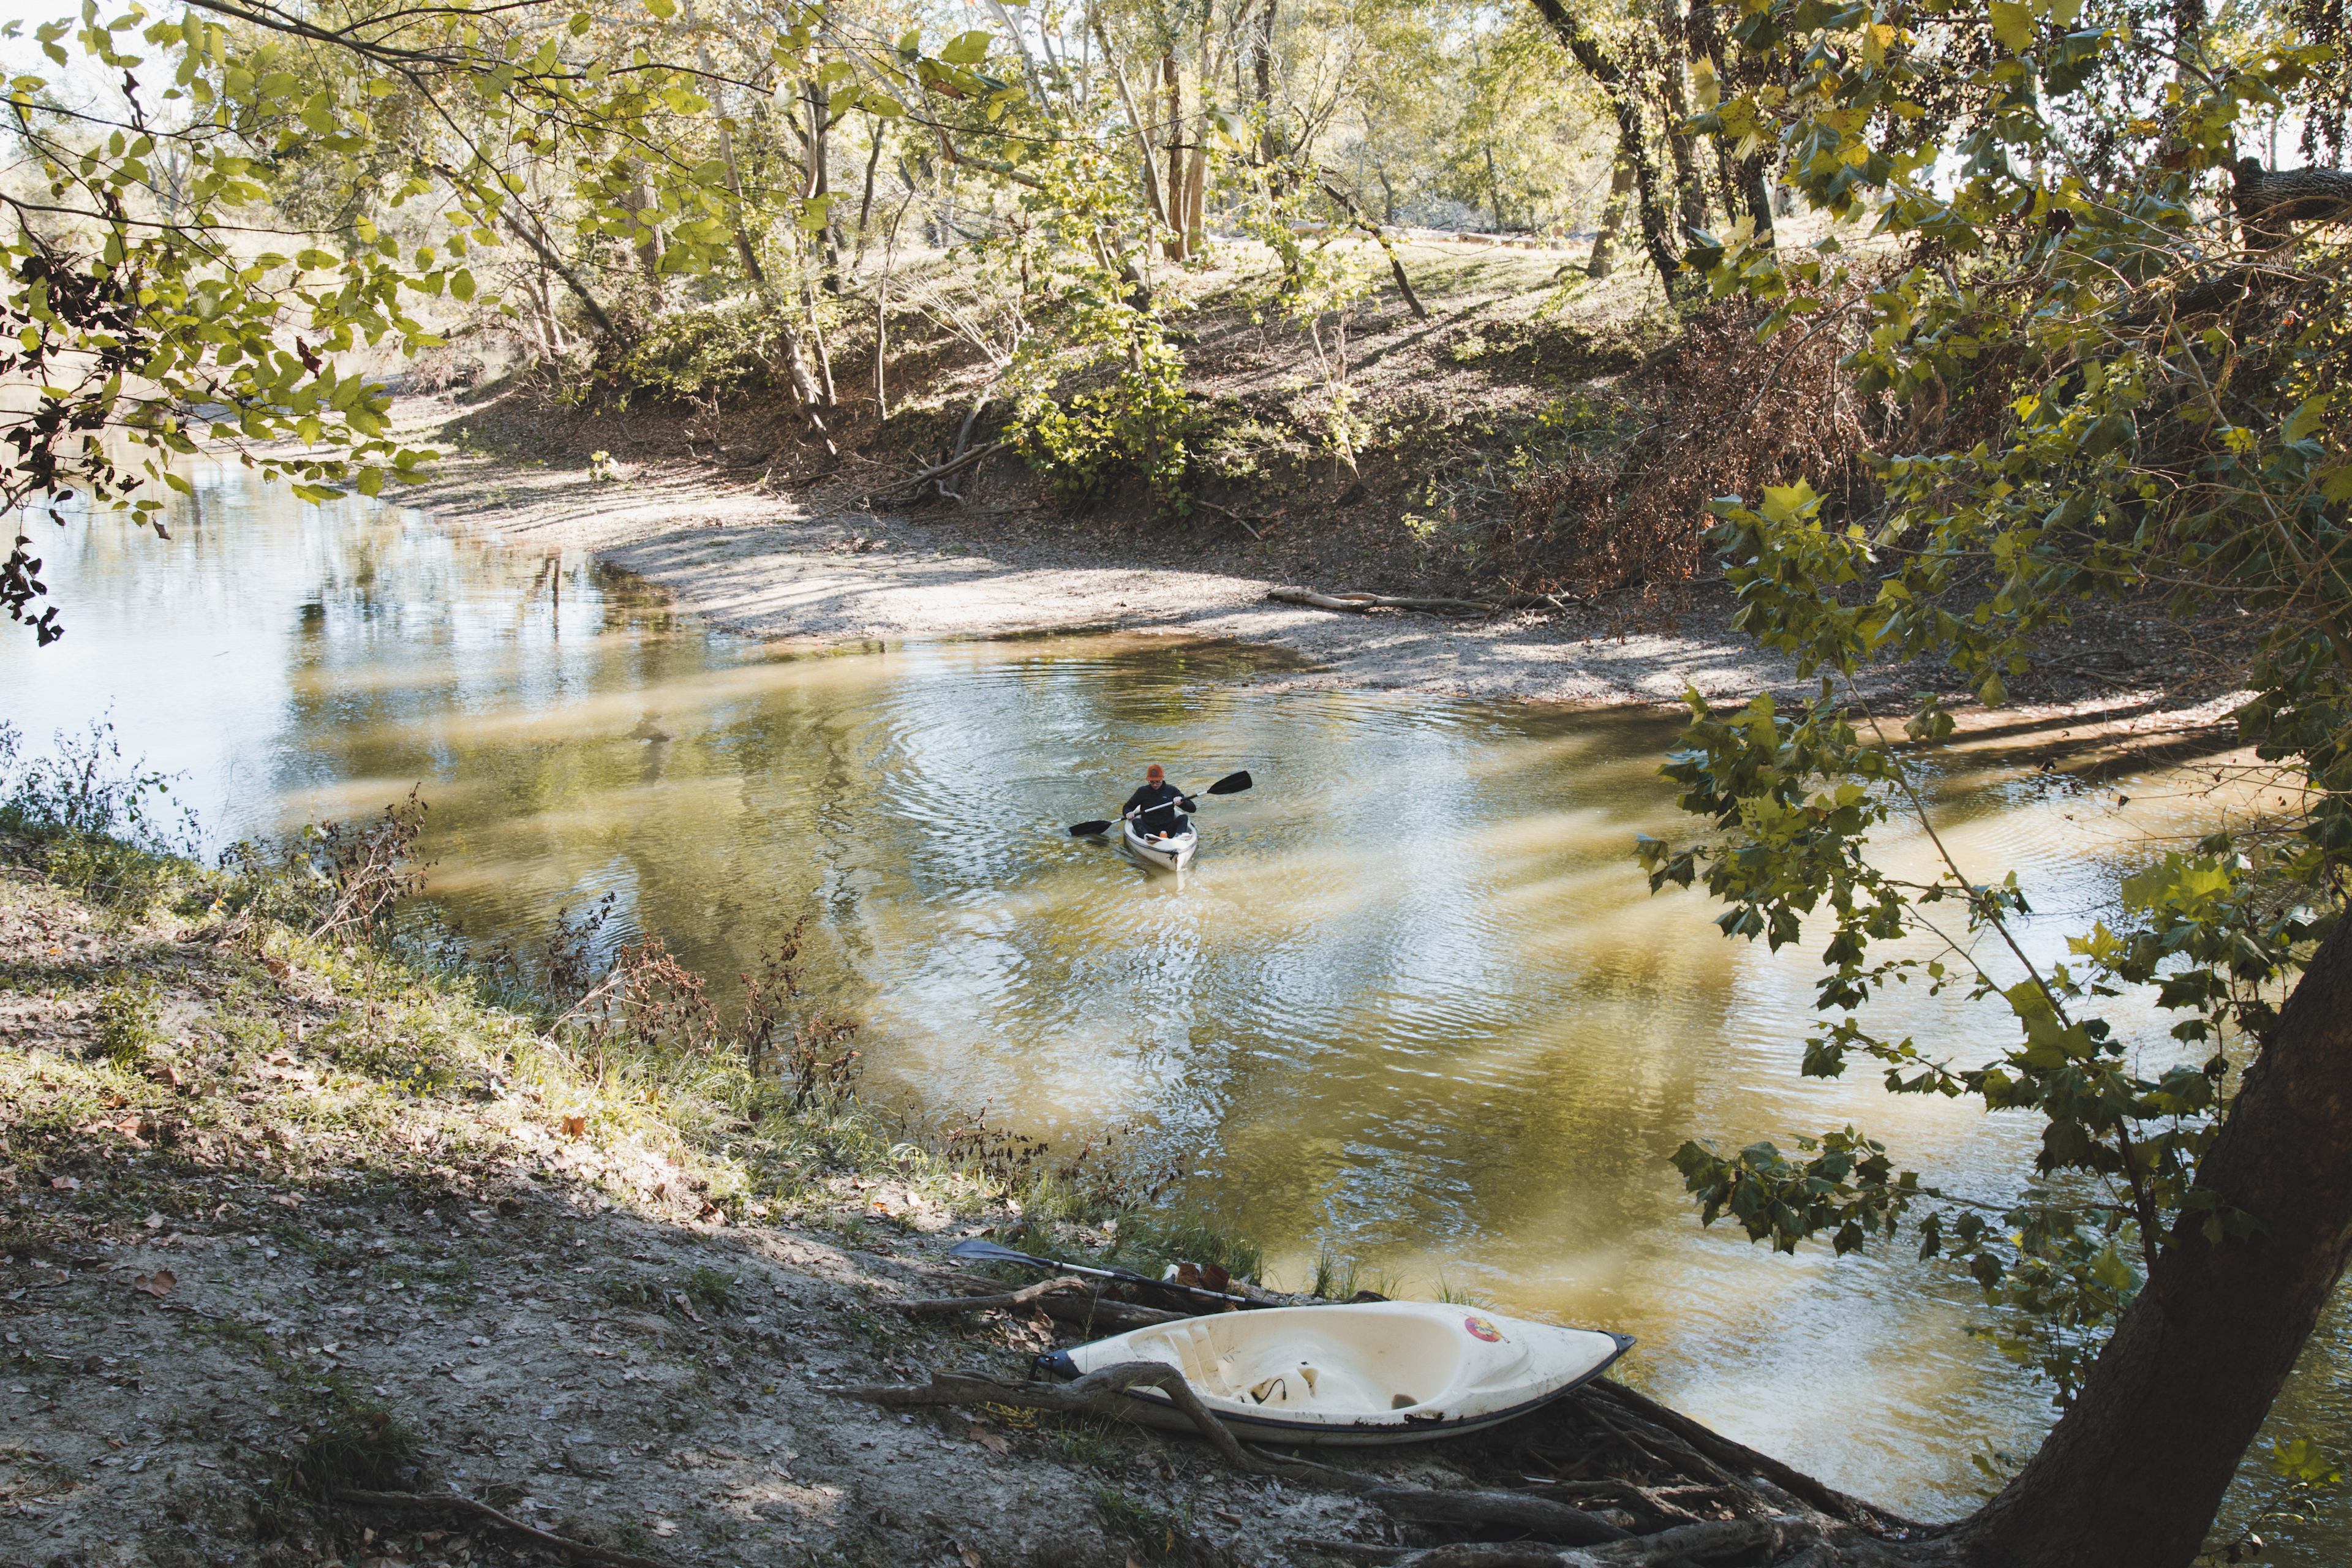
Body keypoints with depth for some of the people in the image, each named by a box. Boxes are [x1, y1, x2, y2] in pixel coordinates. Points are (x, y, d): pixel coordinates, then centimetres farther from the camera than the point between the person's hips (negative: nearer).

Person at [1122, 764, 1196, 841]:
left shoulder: (1172, 790, 9)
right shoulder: (1143, 791, 11)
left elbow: (1192, 808, 6)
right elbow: (1127, 808, 18)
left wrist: (1181, 802, -15)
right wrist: (1128, 813, -7)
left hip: (1168, 831, 0)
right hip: (1148, 830, 0)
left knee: (1183, 818, -22)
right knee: (1136, 821, -27)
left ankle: (1178, 836, -53)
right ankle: (1146, 837, -60)